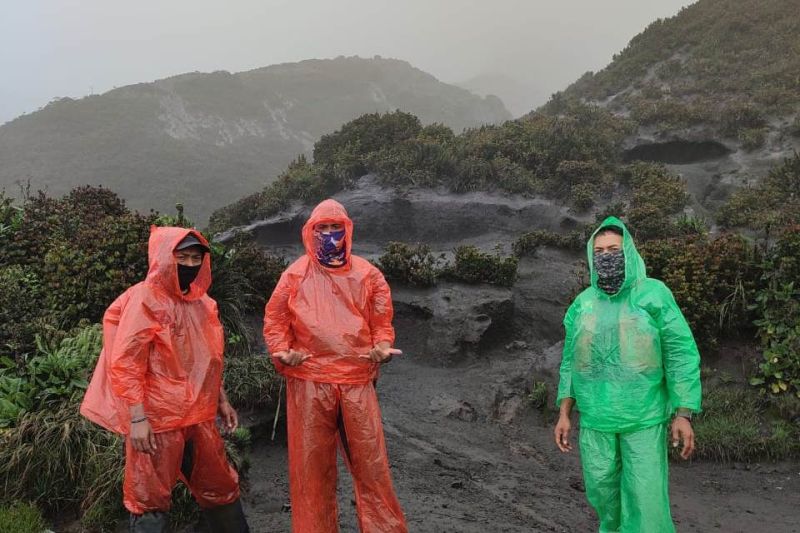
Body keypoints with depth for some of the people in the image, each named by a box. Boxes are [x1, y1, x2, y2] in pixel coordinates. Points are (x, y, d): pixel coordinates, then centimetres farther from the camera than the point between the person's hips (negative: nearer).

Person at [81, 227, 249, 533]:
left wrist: (221, 401, 19)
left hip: (199, 416, 7)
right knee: (151, 498, 3)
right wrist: (137, 418, -22)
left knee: (220, 487, 17)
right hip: (157, 419, -7)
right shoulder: (144, 300, -12)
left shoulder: (201, 302, 10)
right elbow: (125, 364, -17)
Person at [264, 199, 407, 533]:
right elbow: (275, 320, 7)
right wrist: (283, 352, -9)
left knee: (370, 460, 4)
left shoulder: (366, 274, 7)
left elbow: (381, 320, 12)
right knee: (312, 463, 7)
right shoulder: (296, 275, 3)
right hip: (309, 381, -1)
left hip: (357, 380, 1)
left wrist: (383, 346, -6)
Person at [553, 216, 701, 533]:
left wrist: (683, 414, -12)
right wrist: (564, 414, 5)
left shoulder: (654, 295, -6)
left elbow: (682, 354, -7)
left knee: (646, 495, -5)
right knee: (601, 488, 11)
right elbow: (570, 361, 10)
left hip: (645, 418, -3)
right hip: (595, 418, 3)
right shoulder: (582, 304, 5)